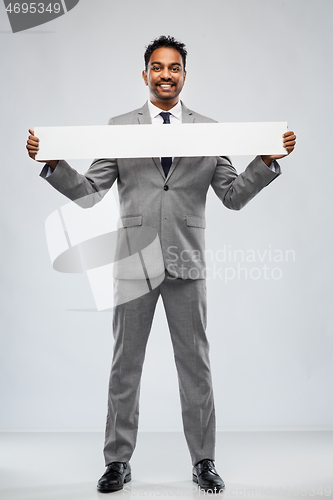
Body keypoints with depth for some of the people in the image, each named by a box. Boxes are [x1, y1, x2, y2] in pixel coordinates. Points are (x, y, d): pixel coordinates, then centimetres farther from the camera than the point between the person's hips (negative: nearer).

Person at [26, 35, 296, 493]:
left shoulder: (210, 129, 7)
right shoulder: (118, 127, 6)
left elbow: (235, 196, 4)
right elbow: (88, 191, 2)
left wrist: (267, 161, -9)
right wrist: (53, 163, -13)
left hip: (187, 264, 0)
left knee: (196, 367, 8)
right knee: (125, 366, 9)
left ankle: (203, 461, 22)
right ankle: (118, 460, 23)